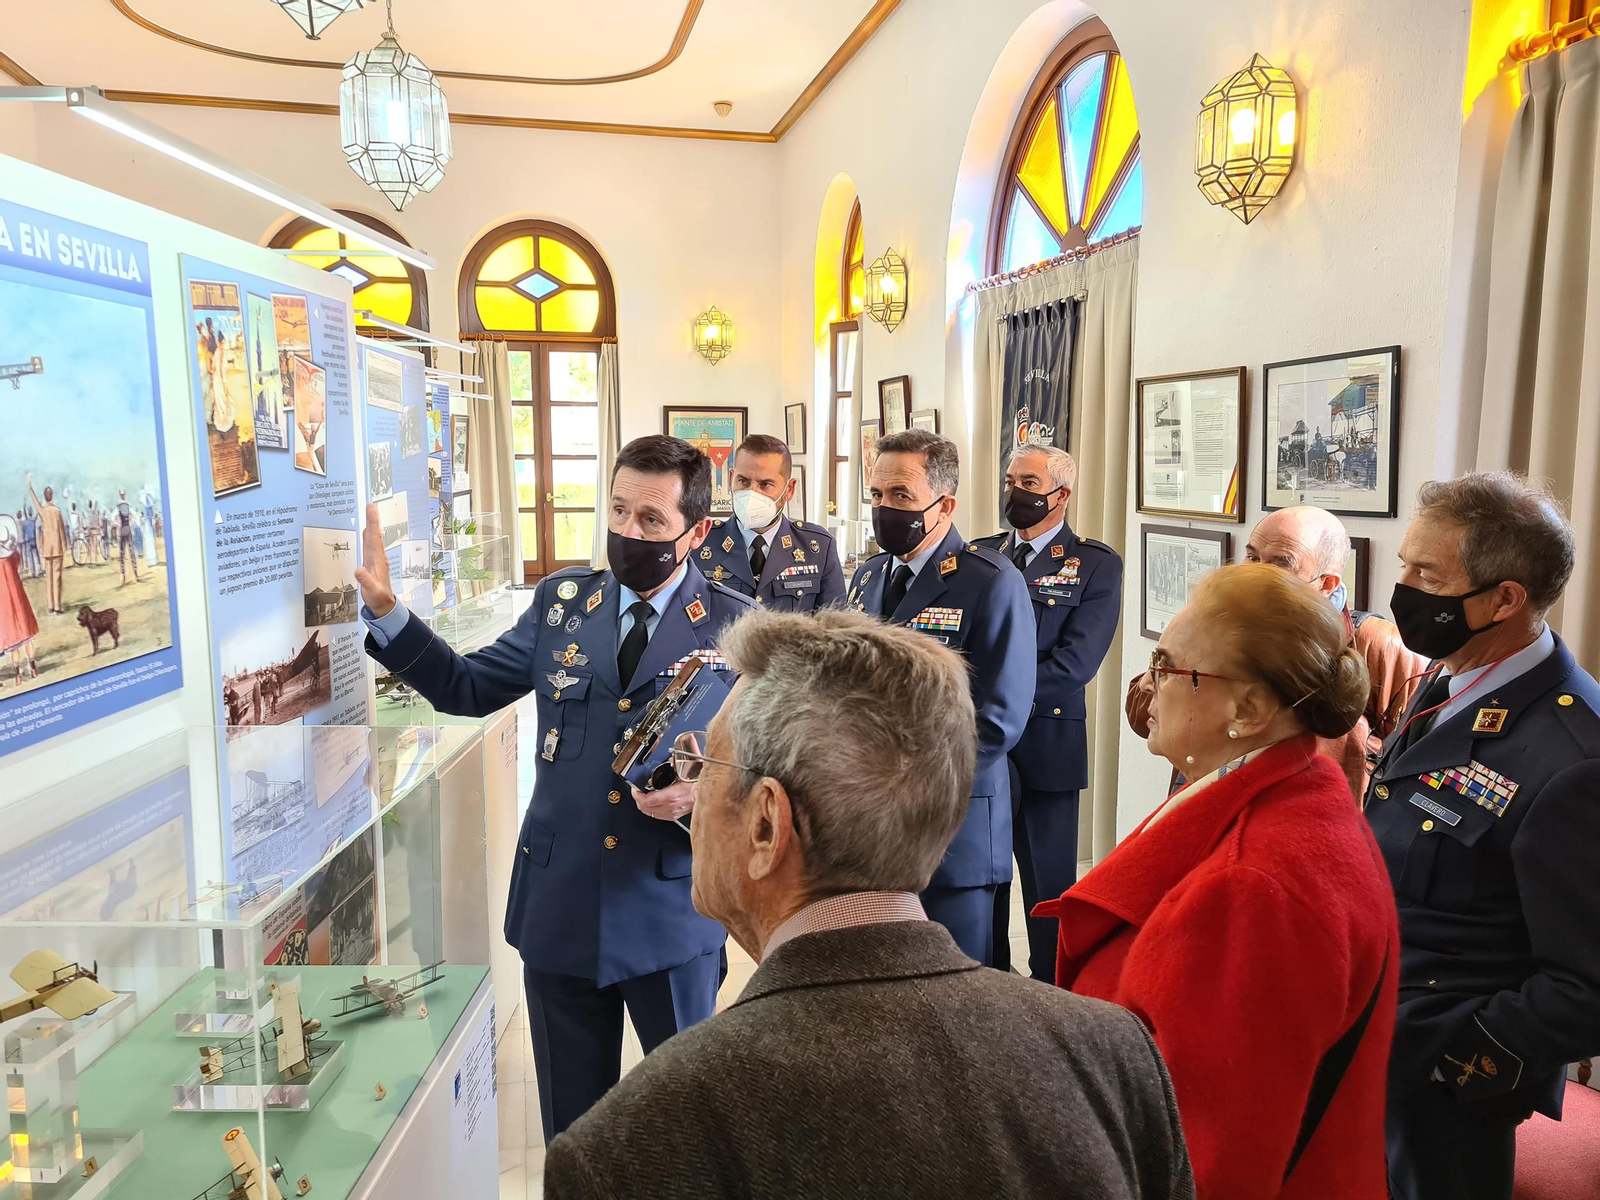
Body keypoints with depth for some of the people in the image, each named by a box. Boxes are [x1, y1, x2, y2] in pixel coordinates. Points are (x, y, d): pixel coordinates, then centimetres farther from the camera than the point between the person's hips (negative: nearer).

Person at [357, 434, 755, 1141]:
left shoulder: (735, 625, -8)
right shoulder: (561, 601, 3)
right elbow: (466, 687, 8)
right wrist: (383, 607, 0)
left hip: (671, 913, -3)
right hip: (559, 905, 3)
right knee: (571, 1127, 20)